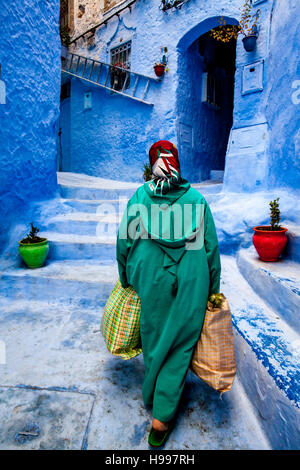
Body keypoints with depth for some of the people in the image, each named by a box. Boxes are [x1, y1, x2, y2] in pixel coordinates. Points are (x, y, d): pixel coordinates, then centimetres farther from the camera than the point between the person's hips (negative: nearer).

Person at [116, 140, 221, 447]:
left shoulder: (138, 198, -7)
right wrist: (213, 290, 8)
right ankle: (161, 416, 22)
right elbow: (210, 247, -3)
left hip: (150, 282, 2)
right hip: (191, 286, -1)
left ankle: (154, 396, 48)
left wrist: (126, 280, 12)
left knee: (153, 341, 22)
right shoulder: (197, 199, -7)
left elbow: (124, 243, -3)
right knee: (179, 345, 14)